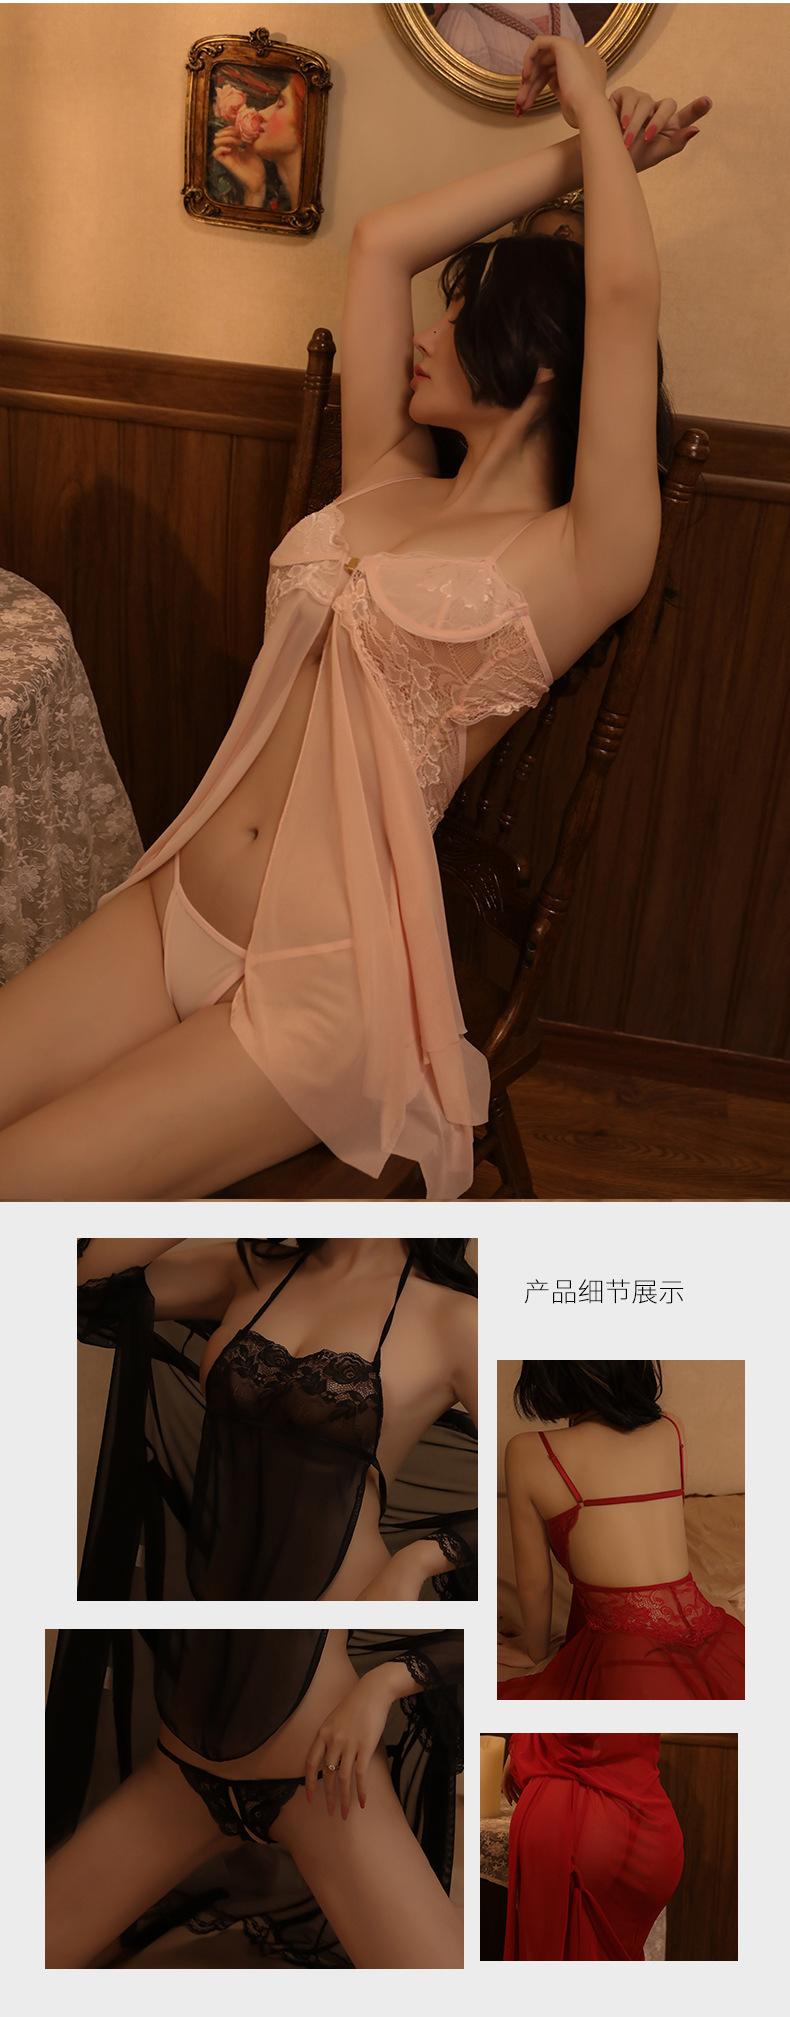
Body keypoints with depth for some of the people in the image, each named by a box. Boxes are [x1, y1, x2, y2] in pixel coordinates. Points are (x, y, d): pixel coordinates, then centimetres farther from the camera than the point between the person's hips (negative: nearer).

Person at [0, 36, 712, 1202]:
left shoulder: (581, 557, -4)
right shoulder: (384, 484, 15)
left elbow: (626, 294, -15)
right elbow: (383, 242, 15)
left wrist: (597, 117, 1)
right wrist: (576, 159, 17)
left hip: (323, 987, -6)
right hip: (168, 914, 7)